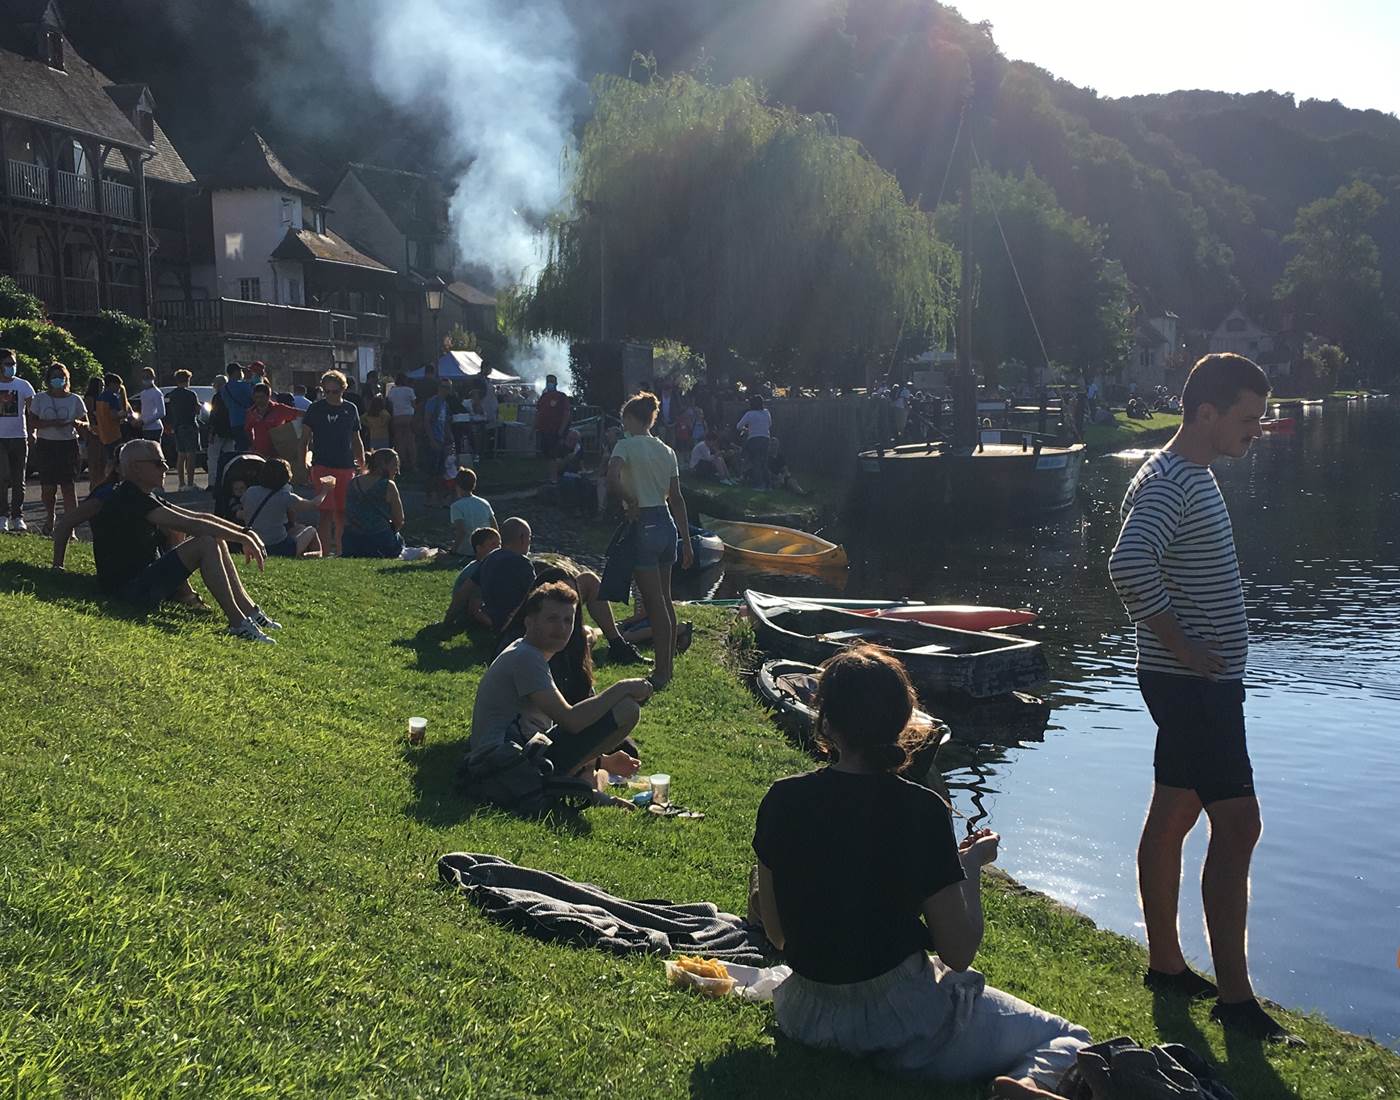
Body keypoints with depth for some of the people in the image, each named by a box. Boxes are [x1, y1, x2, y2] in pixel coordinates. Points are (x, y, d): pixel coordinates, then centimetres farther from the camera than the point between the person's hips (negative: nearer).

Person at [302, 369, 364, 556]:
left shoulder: (350, 409, 11)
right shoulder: (316, 408, 1)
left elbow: (356, 440, 18)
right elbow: (305, 439, 2)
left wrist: (362, 464, 12)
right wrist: (303, 463, -9)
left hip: (347, 467, 3)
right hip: (322, 467, -3)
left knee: (343, 512, 8)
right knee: (326, 511, -9)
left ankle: (340, 551, 18)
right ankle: (326, 552, -9)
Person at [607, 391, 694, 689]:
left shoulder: (627, 445, -8)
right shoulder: (666, 451, 11)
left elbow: (612, 480, -27)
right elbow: (677, 500, 11)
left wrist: (630, 501, -10)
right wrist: (686, 540, 14)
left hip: (643, 527, -7)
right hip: (667, 524, 7)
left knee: (655, 603, -3)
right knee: (665, 600, 15)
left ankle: (661, 672, 3)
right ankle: (667, 666, 24)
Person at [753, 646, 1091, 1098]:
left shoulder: (780, 801, -7)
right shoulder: (920, 811, -18)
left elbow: (776, 933, 4)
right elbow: (959, 953, -12)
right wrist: (971, 864, 2)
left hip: (808, 1019, 6)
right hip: (903, 1021, -6)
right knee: (1069, 1042, 9)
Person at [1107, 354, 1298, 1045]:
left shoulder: (1194, 474, 15)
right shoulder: (1168, 482, -18)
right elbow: (1129, 565, -34)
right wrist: (1181, 646, -26)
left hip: (1201, 682, 10)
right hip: (1192, 683, -10)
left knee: (1172, 815, 14)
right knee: (1237, 823, -8)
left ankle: (1166, 965, 24)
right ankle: (1234, 997, -1)